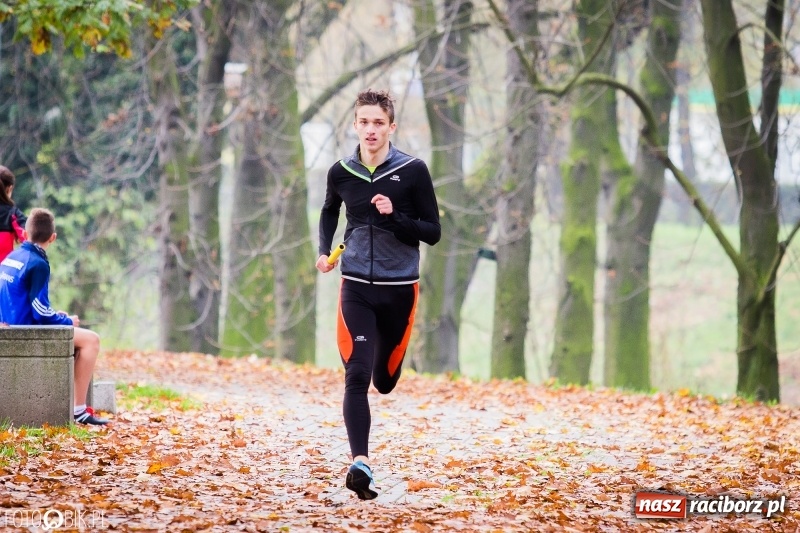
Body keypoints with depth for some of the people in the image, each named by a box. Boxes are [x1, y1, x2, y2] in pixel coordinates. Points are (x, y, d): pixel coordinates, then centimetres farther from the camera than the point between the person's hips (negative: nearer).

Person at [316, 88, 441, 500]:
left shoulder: (413, 171, -6)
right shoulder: (341, 173, 2)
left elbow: (433, 233, -4)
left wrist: (395, 216, -19)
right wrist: (324, 252, 9)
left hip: (399, 288, 0)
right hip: (356, 287, 0)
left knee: (385, 381, 14)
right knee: (357, 376, -16)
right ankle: (360, 463, -22)